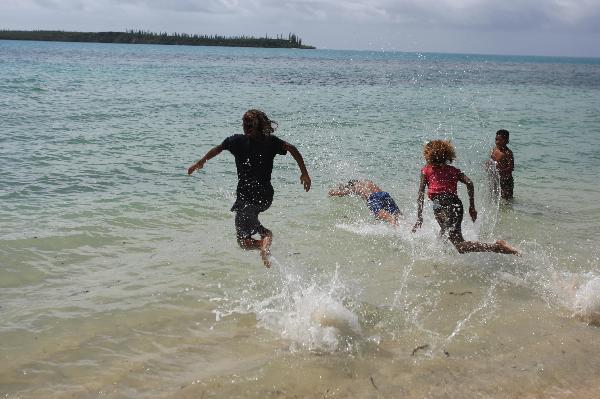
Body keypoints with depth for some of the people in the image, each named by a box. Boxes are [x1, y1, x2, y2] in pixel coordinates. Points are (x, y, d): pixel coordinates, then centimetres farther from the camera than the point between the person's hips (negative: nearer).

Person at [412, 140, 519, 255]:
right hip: (456, 204, 6)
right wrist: (472, 207, 10)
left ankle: (496, 246, -35)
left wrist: (419, 217, 11)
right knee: (442, 237, 29)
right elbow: (469, 183, 7)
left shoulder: (426, 170, 17)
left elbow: (420, 195, 10)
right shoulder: (453, 170, 23)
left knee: (460, 246, -17)